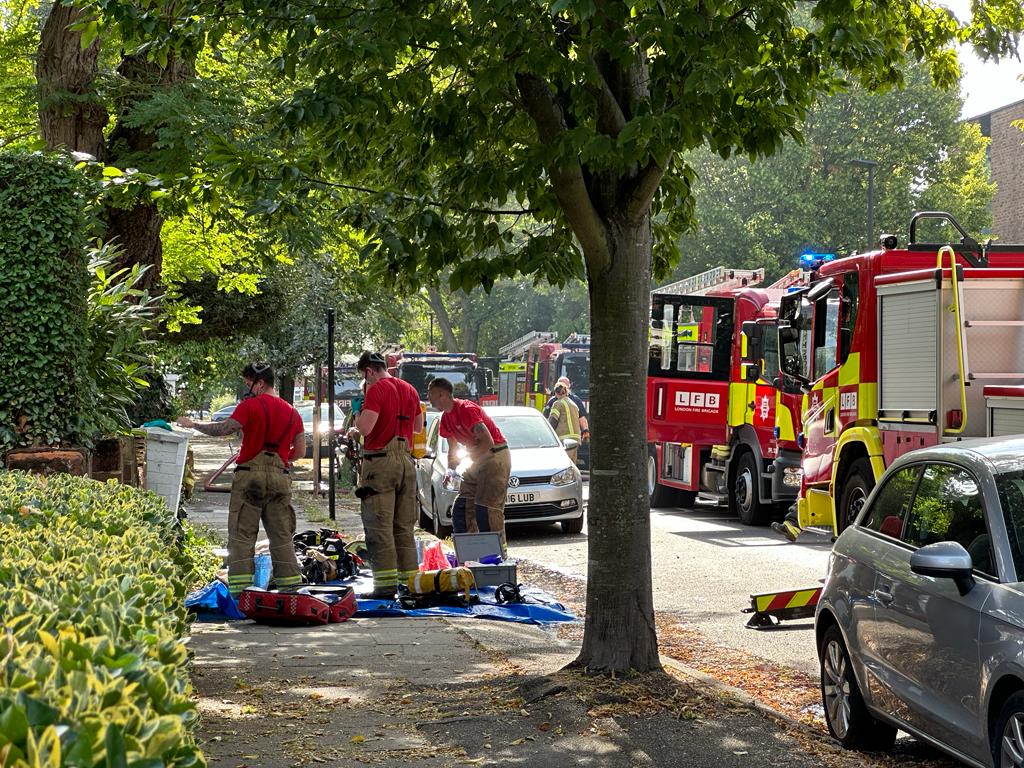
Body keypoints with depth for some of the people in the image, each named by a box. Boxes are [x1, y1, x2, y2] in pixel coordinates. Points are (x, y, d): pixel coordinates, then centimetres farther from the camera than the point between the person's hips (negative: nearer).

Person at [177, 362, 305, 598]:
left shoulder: (251, 405, -5)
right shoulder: (292, 413, 13)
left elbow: (224, 428, -15)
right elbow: (300, 452, 15)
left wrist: (193, 424, -4)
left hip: (250, 475, -5)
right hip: (279, 477, 5)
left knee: (242, 534, -3)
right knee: (282, 535, 9)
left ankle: (240, 587, -9)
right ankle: (290, 584, 7)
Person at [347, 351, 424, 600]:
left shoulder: (376, 390, -10)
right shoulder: (410, 390, 13)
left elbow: (365, 428, -18)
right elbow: (418, 426, 25)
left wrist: (358, 414, 1)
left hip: (380, 462, -7)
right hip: (406, 462, 7)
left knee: (379, 526, -5)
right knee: (404, 526, 12)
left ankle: (386, 584, -9)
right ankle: (410, 579, 12)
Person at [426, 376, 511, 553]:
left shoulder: (466, 409, -19)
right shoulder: (445, 419, 10)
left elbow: (488, 441, -26)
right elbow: (453, 448, 21)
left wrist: (464, 461, -22)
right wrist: (450, 471, 5)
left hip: (495, 457, -10)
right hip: (477, 460, 10)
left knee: (486, 509, -17)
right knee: (461, 509, 6)